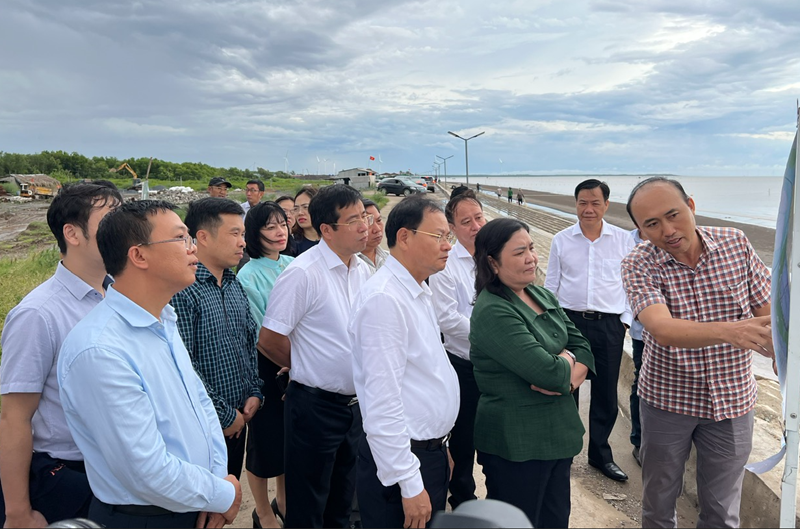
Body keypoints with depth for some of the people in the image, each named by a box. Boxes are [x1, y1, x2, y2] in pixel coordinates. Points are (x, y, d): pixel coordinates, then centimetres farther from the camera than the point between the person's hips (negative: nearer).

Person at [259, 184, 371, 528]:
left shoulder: (362, 270, 4)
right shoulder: (302, 273, -18)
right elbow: (269, 340, -15)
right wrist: (307, 367, -1)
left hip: (355, 403, 6)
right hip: (316, 405, -6)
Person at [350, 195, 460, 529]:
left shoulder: (419, 292, 9)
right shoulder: (384, 300, -22)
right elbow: (382, 401, -24)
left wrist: (439, 445, 17)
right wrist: (409, 484, -21)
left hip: (432, 450, 9)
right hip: (402, 459, -9)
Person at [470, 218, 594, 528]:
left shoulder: (543, 296, 5)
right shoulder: (492, 312, -22)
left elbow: (581, 345, 5)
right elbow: (548, 371, -26)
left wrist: (569, 377, -14)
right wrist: (568, 359, -5)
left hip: (560, 431, 8)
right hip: (517, 446, -8)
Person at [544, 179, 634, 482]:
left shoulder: (623, 239, 2)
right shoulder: (561, 240, 3)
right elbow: (551, 284, 8)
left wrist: (626, 319, 2)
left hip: (609, 324, 1)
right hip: (569, 320, 0)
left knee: (606, 394, 10)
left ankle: (600, 454, 29)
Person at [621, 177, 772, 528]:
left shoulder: (735, 243, -9)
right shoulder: (638, 266, -18)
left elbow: (767, 312, -1)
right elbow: (663, 329, -34)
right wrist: (728, 331, -50)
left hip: (733, 399, 2)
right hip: (666, 400, -2)